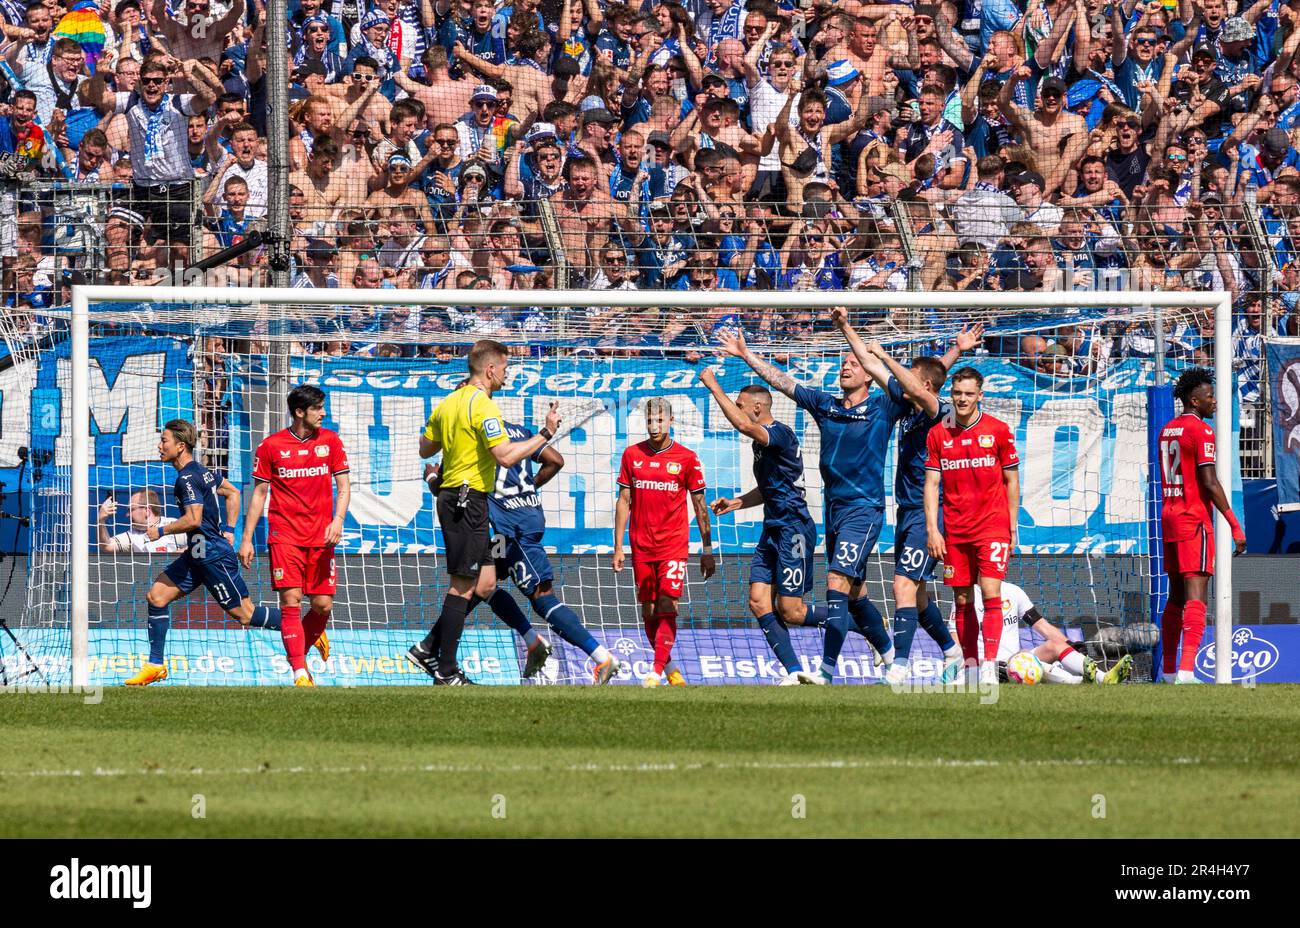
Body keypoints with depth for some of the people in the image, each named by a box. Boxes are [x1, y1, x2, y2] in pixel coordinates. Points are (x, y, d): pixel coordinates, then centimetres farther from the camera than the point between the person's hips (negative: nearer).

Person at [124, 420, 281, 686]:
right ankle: (155, 665, 9)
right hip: (198, 554, 10)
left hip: (213, 555, -10)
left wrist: (161, 531, -13)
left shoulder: (187, 479, -17)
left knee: (244, 613, -3)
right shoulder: (201, 471, 13)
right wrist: (228, 529, 20)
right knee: (156, 596, 6)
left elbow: (193, 519, -26)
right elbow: (233, 493, 23)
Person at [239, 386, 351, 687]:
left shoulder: (330, 441, 7)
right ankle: (300, 674, -13)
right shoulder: (271, 446, 1)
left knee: (323, 604, -1)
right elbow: (259, 493, 7)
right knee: (291, 601, -12)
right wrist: (246, 539, 4)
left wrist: (338, 519, -11)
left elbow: (343, 484, 7)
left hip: (321, 537, 2)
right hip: (284, 535, -2)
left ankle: (307, 643, 32)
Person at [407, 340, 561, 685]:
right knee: (463, 586, -5)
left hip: (451, 498, 10)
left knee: (485, 583, 13)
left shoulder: (449, 403, 13)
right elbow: (505, 456, -24)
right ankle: (446, 671, -2)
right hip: (468, 500, -10)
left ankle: (428, 649, 13)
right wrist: (545, 434, -17)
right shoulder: (483, 406, -15)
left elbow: (425, 449, 21)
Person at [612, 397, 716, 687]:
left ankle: (656, 673, -18)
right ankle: (668, 666, 23)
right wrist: (618, 547, 6)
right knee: (649, 611, 8)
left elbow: (700, 505, 4)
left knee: (667, 607, -14)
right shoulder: (632, 455, 5)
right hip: (642, 547, 3)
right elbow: (624, 502, 10)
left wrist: (707, 549, 3)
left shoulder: (687, 458, -1)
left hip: (674, 546, -3)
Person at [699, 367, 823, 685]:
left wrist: (714, 387, -29)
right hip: (774, 529, 10)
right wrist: (737, 503, 14)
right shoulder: (762, 441, 15)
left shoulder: (781, 434, -16)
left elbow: (743, 425, -36)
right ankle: (794, 672, -4)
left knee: (790, 611, -6)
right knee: (759, 602, -3)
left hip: (794, 529, -10)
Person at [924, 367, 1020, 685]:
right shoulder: (938, 434, 4)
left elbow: (1011, 482, 6)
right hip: (954, 532, 2)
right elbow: (931, 484, 5)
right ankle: (970, 666, 11)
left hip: (992, 527, -2)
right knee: (962, 601, 4)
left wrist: (1012, 528, 4)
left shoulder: (999, 430, 0)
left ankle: (989, 667, -17)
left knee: (991, 594, -13)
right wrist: (932, 530, -3)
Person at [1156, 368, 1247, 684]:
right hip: (1195, 520, -8)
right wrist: (1235, 525, -16)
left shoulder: (1167, 430, 15)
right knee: (1196, 596, -13)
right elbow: (1209, 483, -17)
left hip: (1169, 516, 8)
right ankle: (1186, 671, -24)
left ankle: (1168, 671, 21)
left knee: (1176, 596, 16)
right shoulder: (1201, 430, -10)